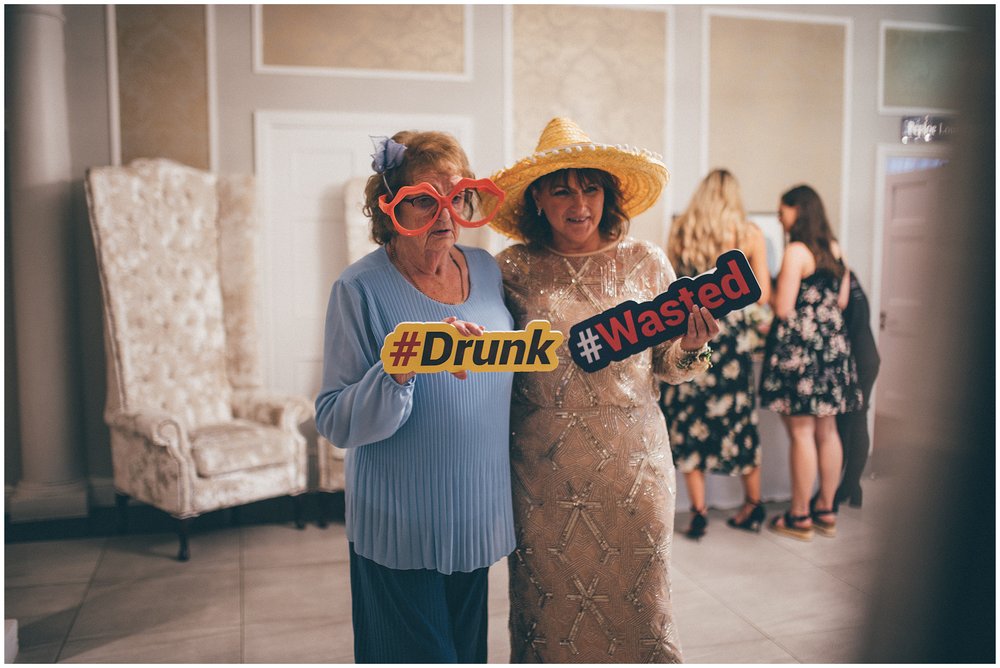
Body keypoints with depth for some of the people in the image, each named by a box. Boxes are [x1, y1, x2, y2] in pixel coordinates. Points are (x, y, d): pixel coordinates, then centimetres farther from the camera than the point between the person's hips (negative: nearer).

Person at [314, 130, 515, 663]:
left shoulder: (486, 269, 3)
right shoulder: (362, 288, -13)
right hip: (401, 527, -5)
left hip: (475, 515, 5)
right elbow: (335, 421, -17)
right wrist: (403, 366, -30)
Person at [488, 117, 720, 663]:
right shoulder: (514, 269, 0)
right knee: (548, 607, 9)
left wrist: (691, 348, -13)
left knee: (638, 599, 9)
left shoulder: (646, 262, 2)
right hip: (544, 469, 0)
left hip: (632, 463, 1)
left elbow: (667, 367, 8)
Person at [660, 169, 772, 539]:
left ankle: (698, 512, 8)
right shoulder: (750, 234, 1)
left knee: (689, 418, 7)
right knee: (739, 417, 12)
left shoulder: (679, 230, 4)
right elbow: (762, 296, 0)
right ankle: (753, 505, 25)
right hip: (733, 334, 0)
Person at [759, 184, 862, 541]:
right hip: (833, 344, 8)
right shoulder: (835, 249, 10)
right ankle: (826, 511, 23)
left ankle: (799, 517, 6)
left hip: (799, 346, -8)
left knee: (801, 431, -2)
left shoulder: (796, 251, -13)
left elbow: (783, 308, -16)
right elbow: (842, 300, 16)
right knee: (827, 430, 13)